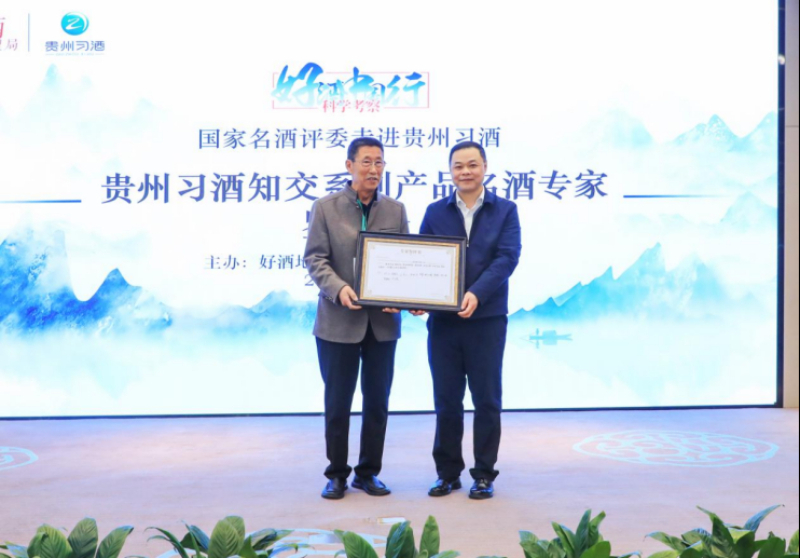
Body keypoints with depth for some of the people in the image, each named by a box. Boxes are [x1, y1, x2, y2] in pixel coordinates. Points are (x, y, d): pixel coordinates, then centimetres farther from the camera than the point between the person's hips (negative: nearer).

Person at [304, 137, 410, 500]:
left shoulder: (395, 210, 8)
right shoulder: (326, 208, 0)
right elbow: (315, 259, -5)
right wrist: (339, 289, -22)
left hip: (383, 321, 3)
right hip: (338, 321, -2)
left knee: (377, 401, 9)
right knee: (338, 401, 6)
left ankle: (369, 473, 23)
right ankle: (337, 474, 21)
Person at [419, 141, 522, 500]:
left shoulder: (505, 210, 3)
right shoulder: (435, 212, 9)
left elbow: (507, 258, -9)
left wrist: (476, 294, -22)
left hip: (487, 319, -2)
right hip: (442, 319, 2)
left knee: (487, 399, 5)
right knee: (446, 399, 8)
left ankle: (484, 474, 18)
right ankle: (448, 473, 21)